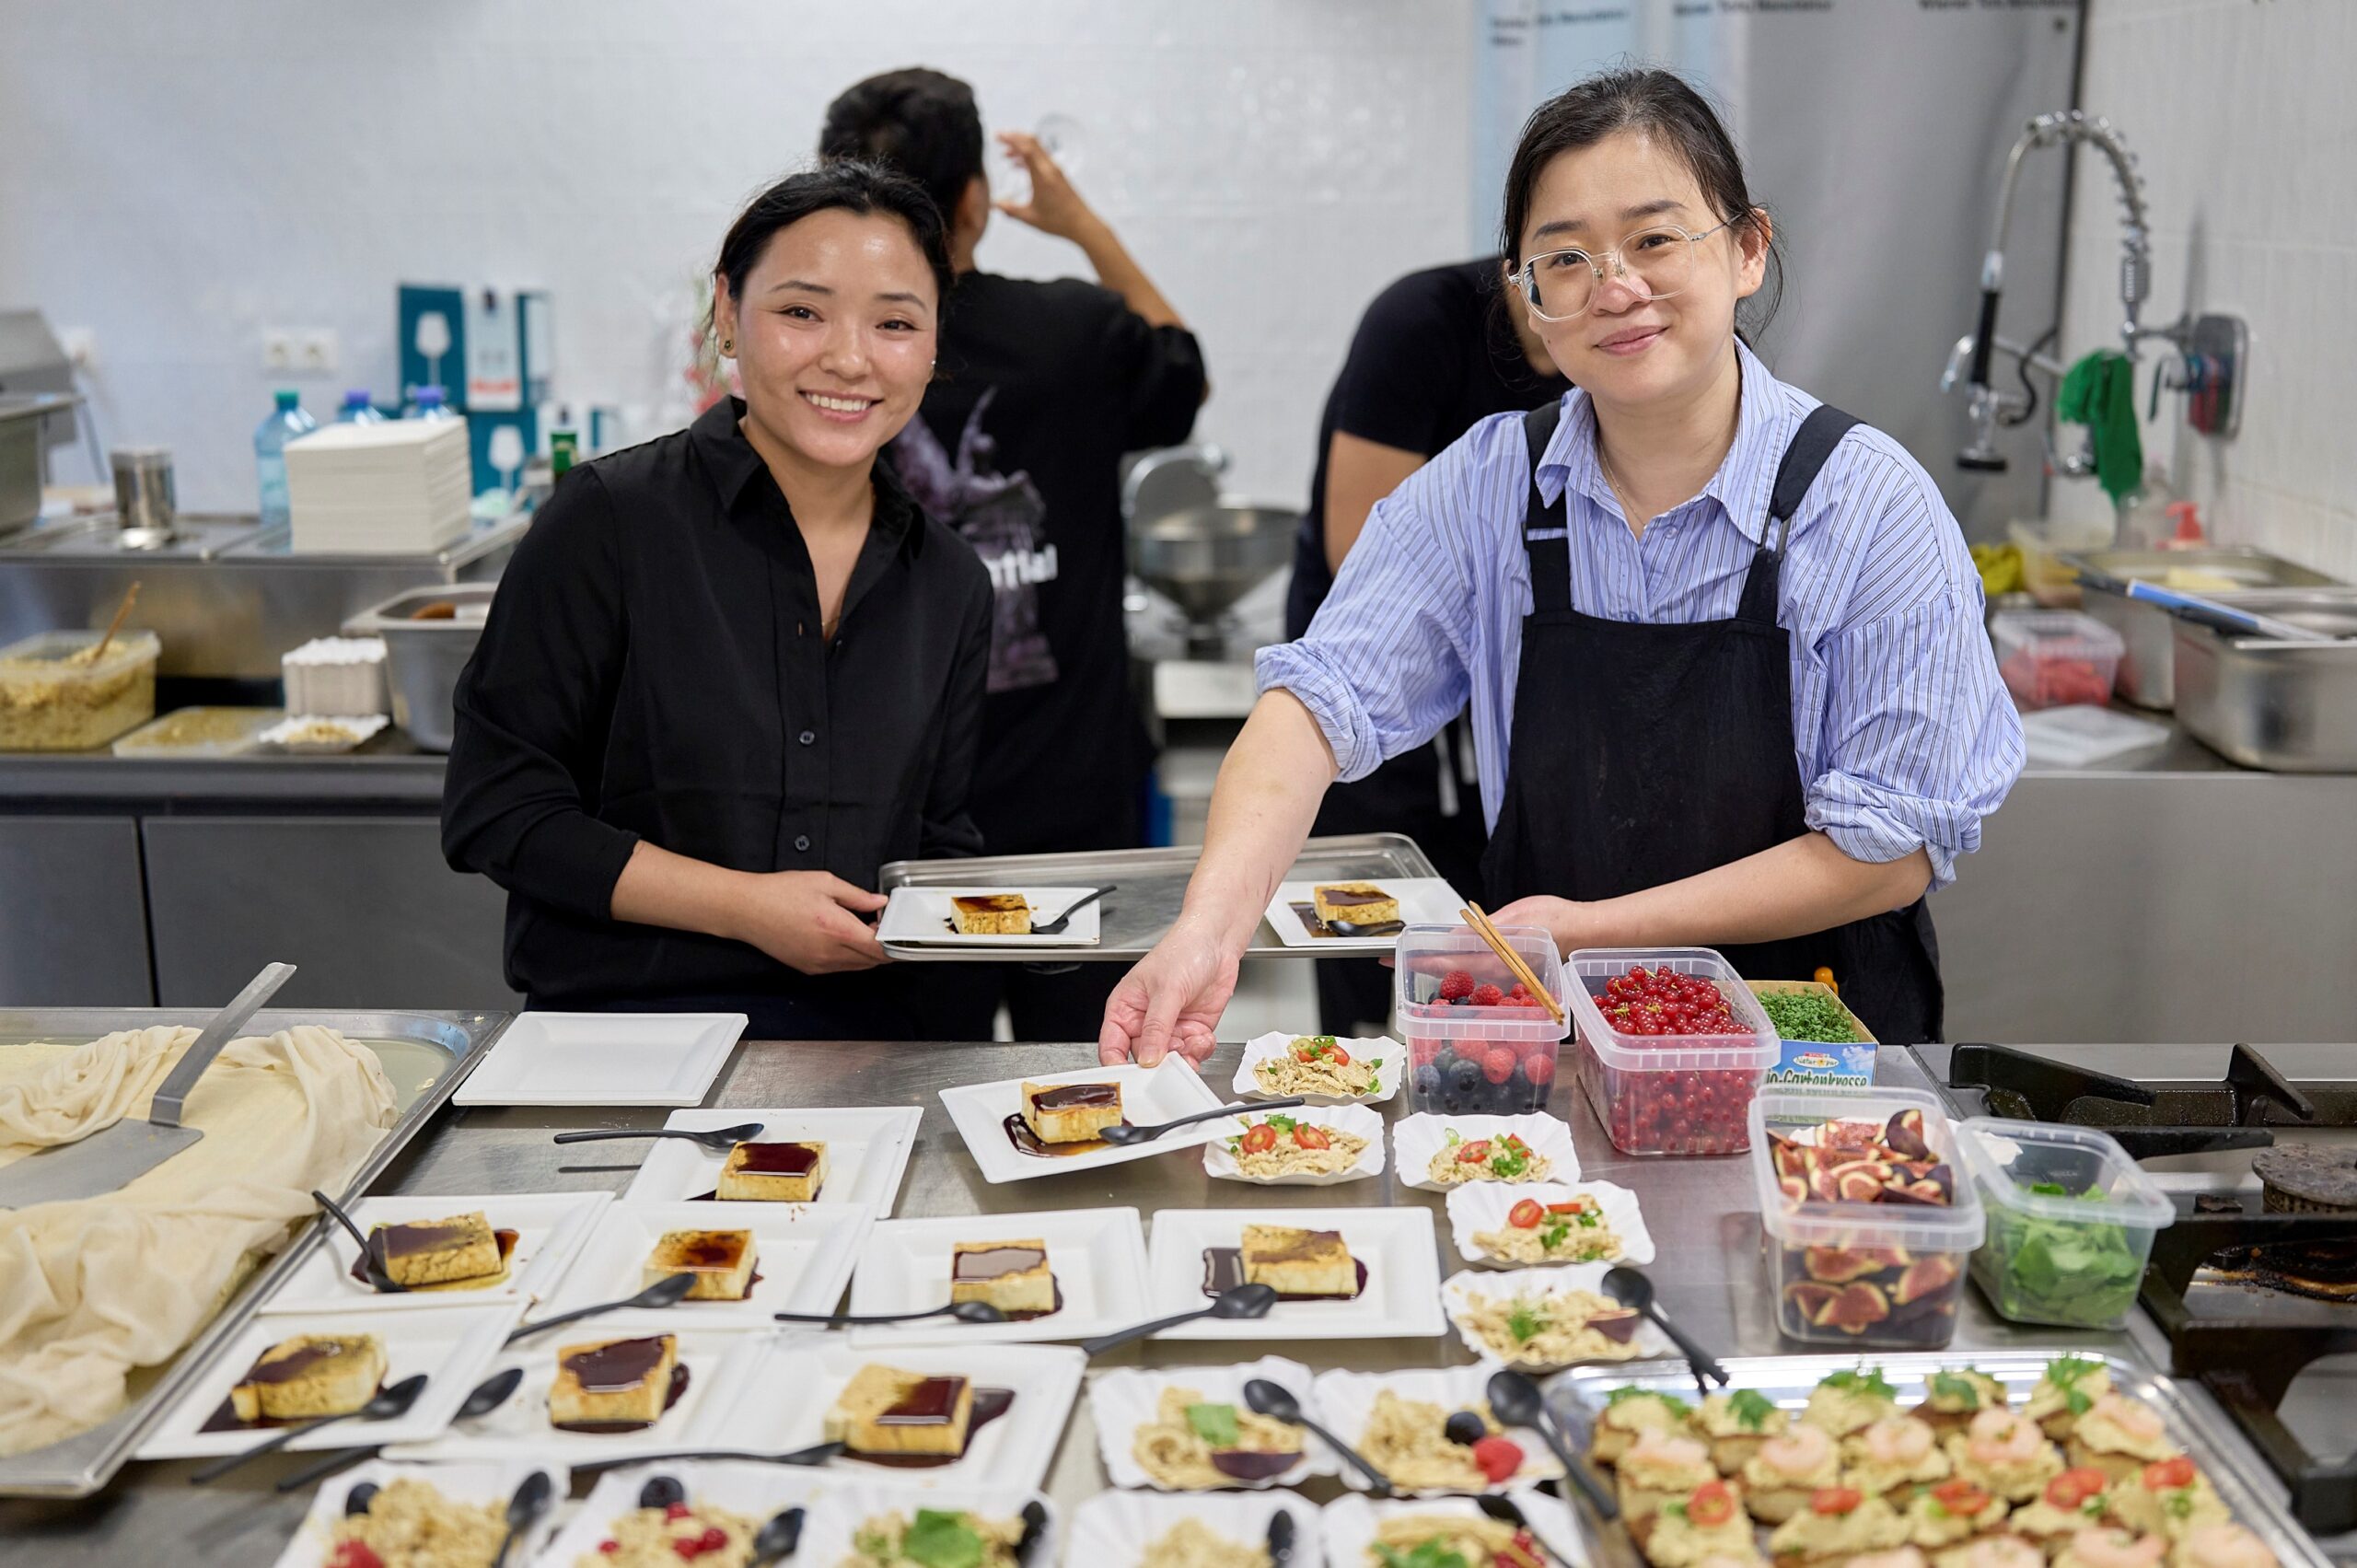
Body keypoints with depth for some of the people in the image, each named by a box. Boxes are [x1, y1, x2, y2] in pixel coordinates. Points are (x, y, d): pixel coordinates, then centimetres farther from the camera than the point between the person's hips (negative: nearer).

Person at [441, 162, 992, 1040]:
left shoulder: (950, 584, 11)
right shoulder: (611, 521, -5)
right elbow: (494, 812, -6)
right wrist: (745, 906, -12)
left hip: (867, 1032, 5)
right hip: (622, 1015, -5)